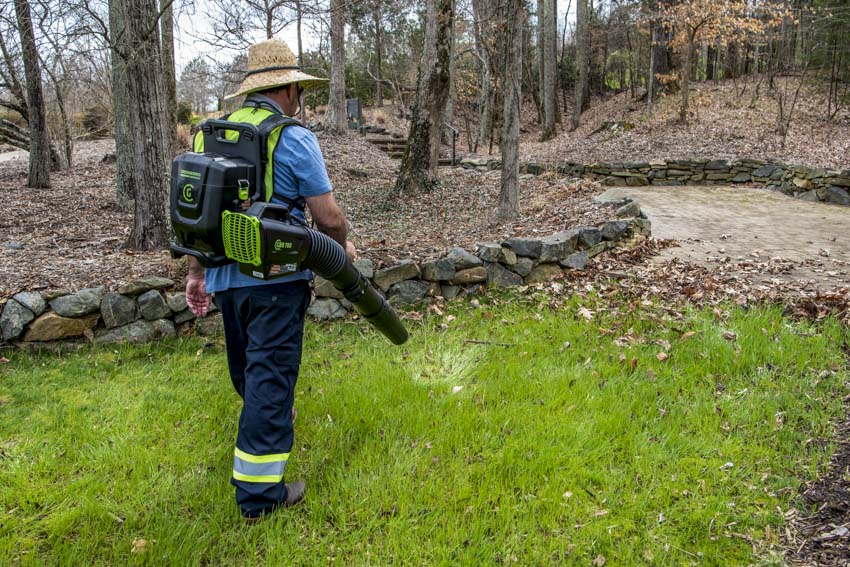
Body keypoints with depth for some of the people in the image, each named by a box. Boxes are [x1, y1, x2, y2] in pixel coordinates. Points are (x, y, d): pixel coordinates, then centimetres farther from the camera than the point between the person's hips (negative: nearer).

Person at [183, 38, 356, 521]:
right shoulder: (294, 138, -11)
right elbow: (329, 216, -11)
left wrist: (197, 272, 18)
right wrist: (344, 244, 10)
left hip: (223, 277, 7)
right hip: (276, 279, -6)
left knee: (247, 367, 24)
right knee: (271, 373, 0)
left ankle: (271, 420, 51)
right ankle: (259, 490, 5)